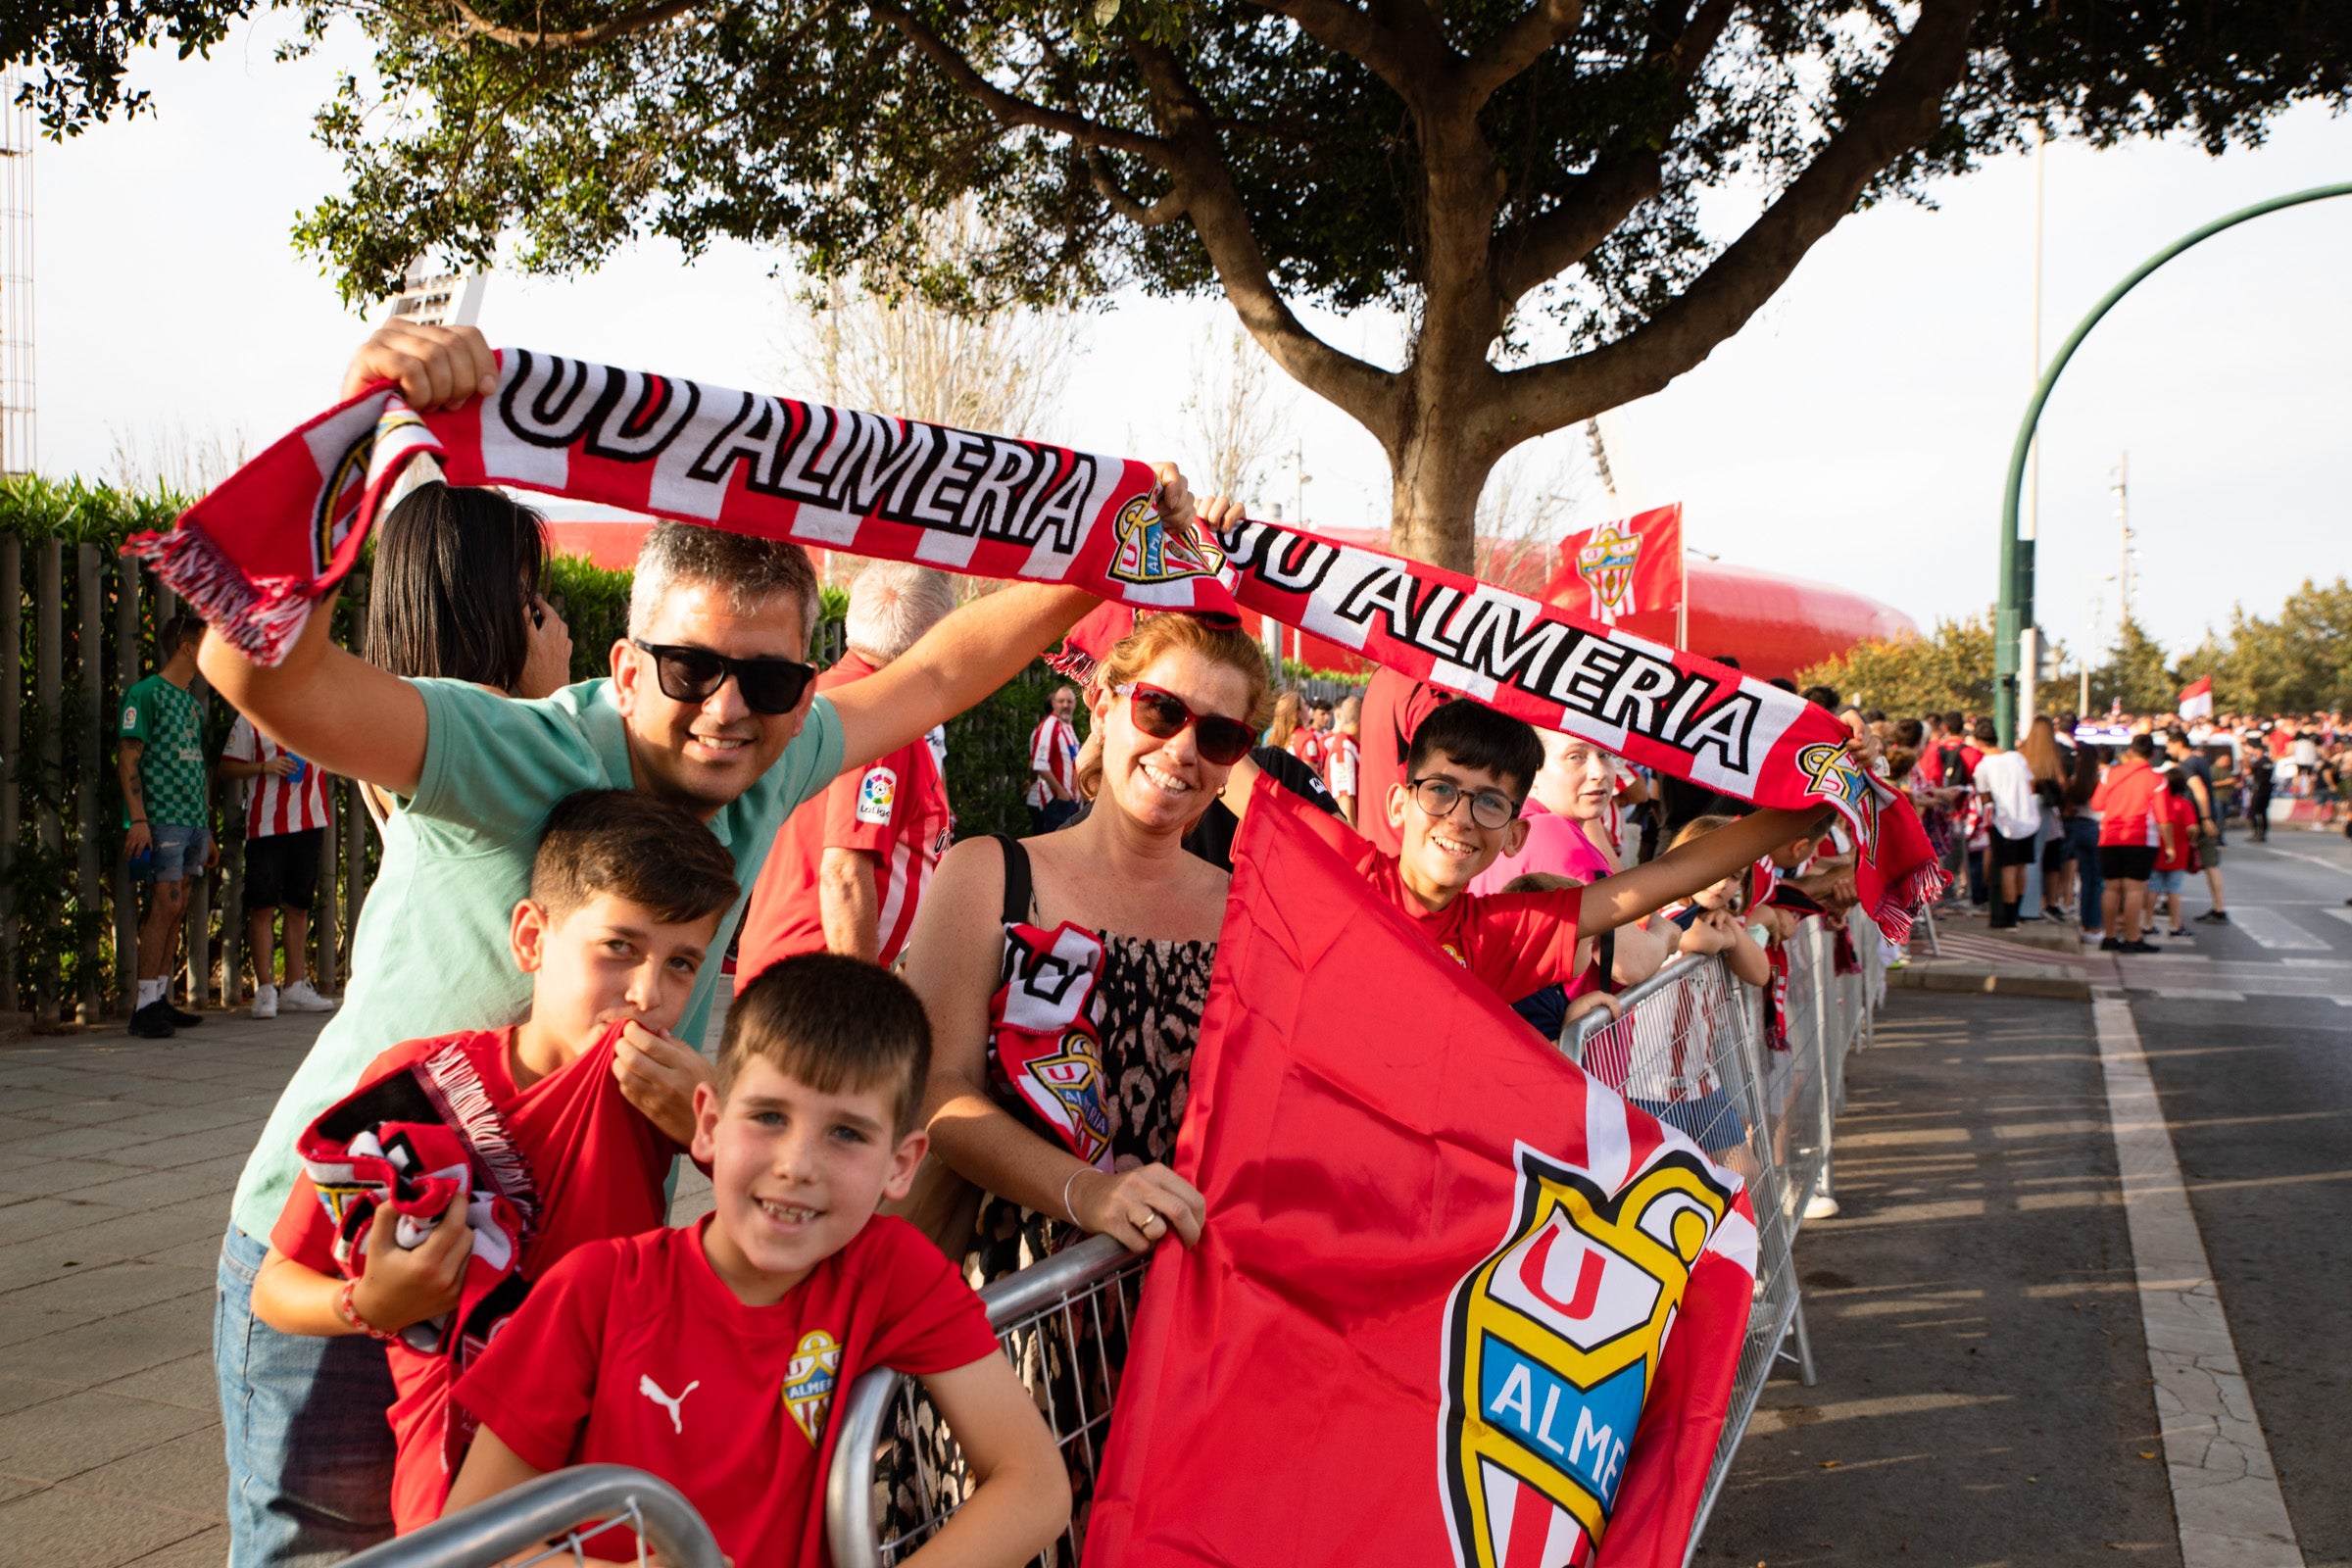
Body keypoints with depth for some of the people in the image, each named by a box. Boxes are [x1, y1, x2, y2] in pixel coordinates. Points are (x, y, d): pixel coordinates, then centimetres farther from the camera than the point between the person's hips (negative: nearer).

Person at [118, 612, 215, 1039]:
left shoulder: (192, 703, 21)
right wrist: (138, 819, -19)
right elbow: (128, 759, -10)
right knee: (166, 903, -12)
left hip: (193, 819, 8)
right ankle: (145, 1006, -8)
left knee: (177, 907, 6)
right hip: (161, 817, -8)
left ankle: (161, 1000, 11)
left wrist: (208, 832, 22)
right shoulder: (145, 694, -4)